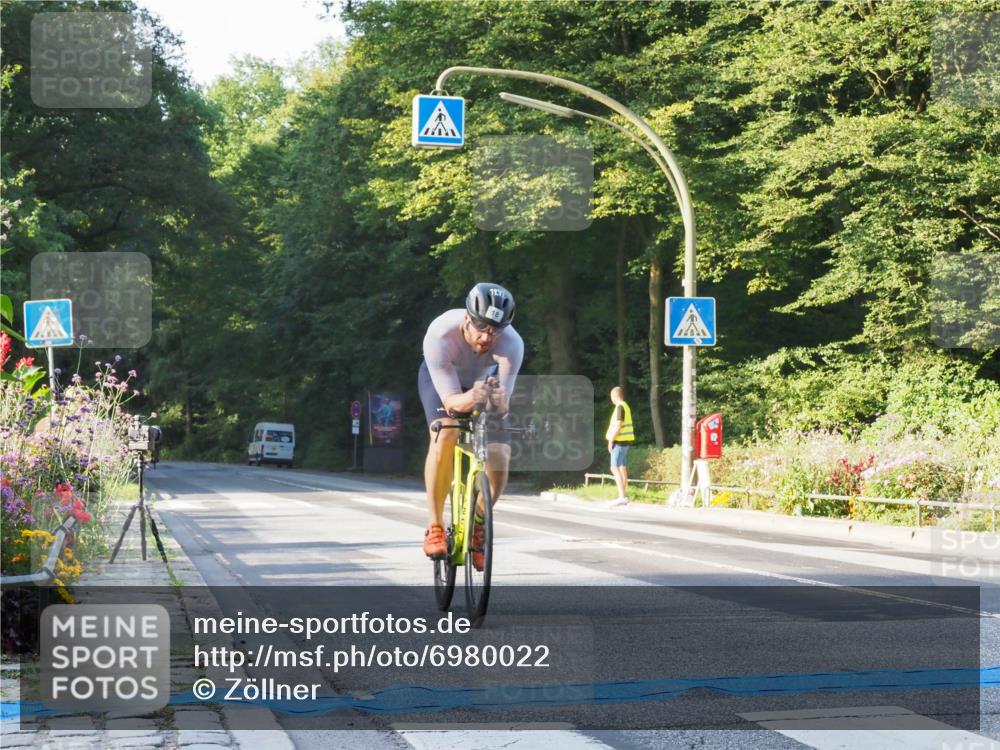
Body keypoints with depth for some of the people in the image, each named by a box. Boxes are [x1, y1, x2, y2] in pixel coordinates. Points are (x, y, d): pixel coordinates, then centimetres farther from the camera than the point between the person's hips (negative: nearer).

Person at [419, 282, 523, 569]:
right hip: (441, 378, -2)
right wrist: (472, 397, -59)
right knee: (445, 436, -32)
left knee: (498, 464, -15)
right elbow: (451, 400, -38)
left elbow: (503, 405, -37)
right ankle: (435, 527, -20)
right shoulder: (440, 334, -40)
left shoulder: (511, 344, -36)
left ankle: (477, 527, 14)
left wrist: (498, 399, -61)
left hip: (485, 381, 2)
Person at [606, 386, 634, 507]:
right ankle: (624, 495, 18)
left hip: (619, 441, -10)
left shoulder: (620, 407, -15)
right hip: (625, 440, 10)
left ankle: (622, 497, -22)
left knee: (615, 468, -14)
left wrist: (610, 441, -16)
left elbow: (618, 425, -21)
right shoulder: (625, 406, 16)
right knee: (622, 467, 14)